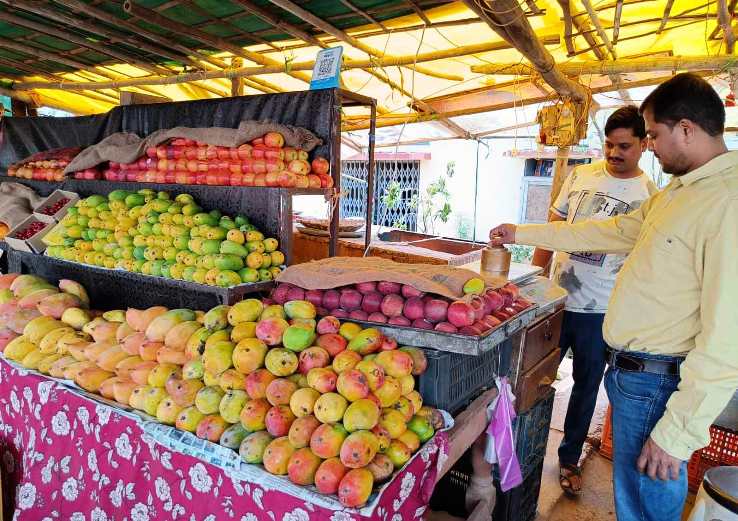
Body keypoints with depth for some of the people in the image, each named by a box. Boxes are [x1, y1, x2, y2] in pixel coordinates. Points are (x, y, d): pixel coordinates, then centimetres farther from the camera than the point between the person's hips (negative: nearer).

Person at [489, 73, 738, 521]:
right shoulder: (678, 191, 11)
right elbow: (612, 231, 20)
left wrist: (678, 432, -21)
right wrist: (520, 234, 23)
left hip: (658, 381, -8)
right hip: (630, 367, 9)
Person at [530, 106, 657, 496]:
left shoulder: (651, 196, -2)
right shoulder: (580, 177, 3)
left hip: (604, 313, -1)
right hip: (557, 300, 2)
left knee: (587, 387, 13)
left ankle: (569, 458, 33)